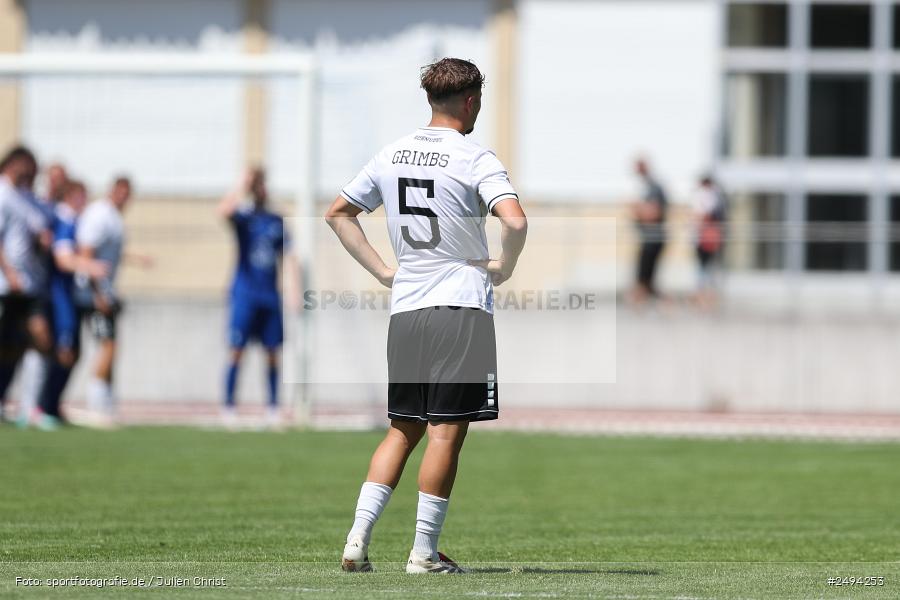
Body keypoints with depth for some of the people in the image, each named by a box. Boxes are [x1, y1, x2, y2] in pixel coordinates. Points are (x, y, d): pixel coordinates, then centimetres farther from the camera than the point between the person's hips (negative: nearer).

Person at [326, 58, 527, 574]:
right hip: (462, 307, -6)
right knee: (446, 433, -1)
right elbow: (515, 220, -24)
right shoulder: (474, 158, -9)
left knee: (403, 430, 14)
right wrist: (504, 269, -5)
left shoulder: (392, 155, 11)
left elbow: (337, 214, 19)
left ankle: (358, 539, 3)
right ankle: (424, 552, 1)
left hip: (405, 310, 6)